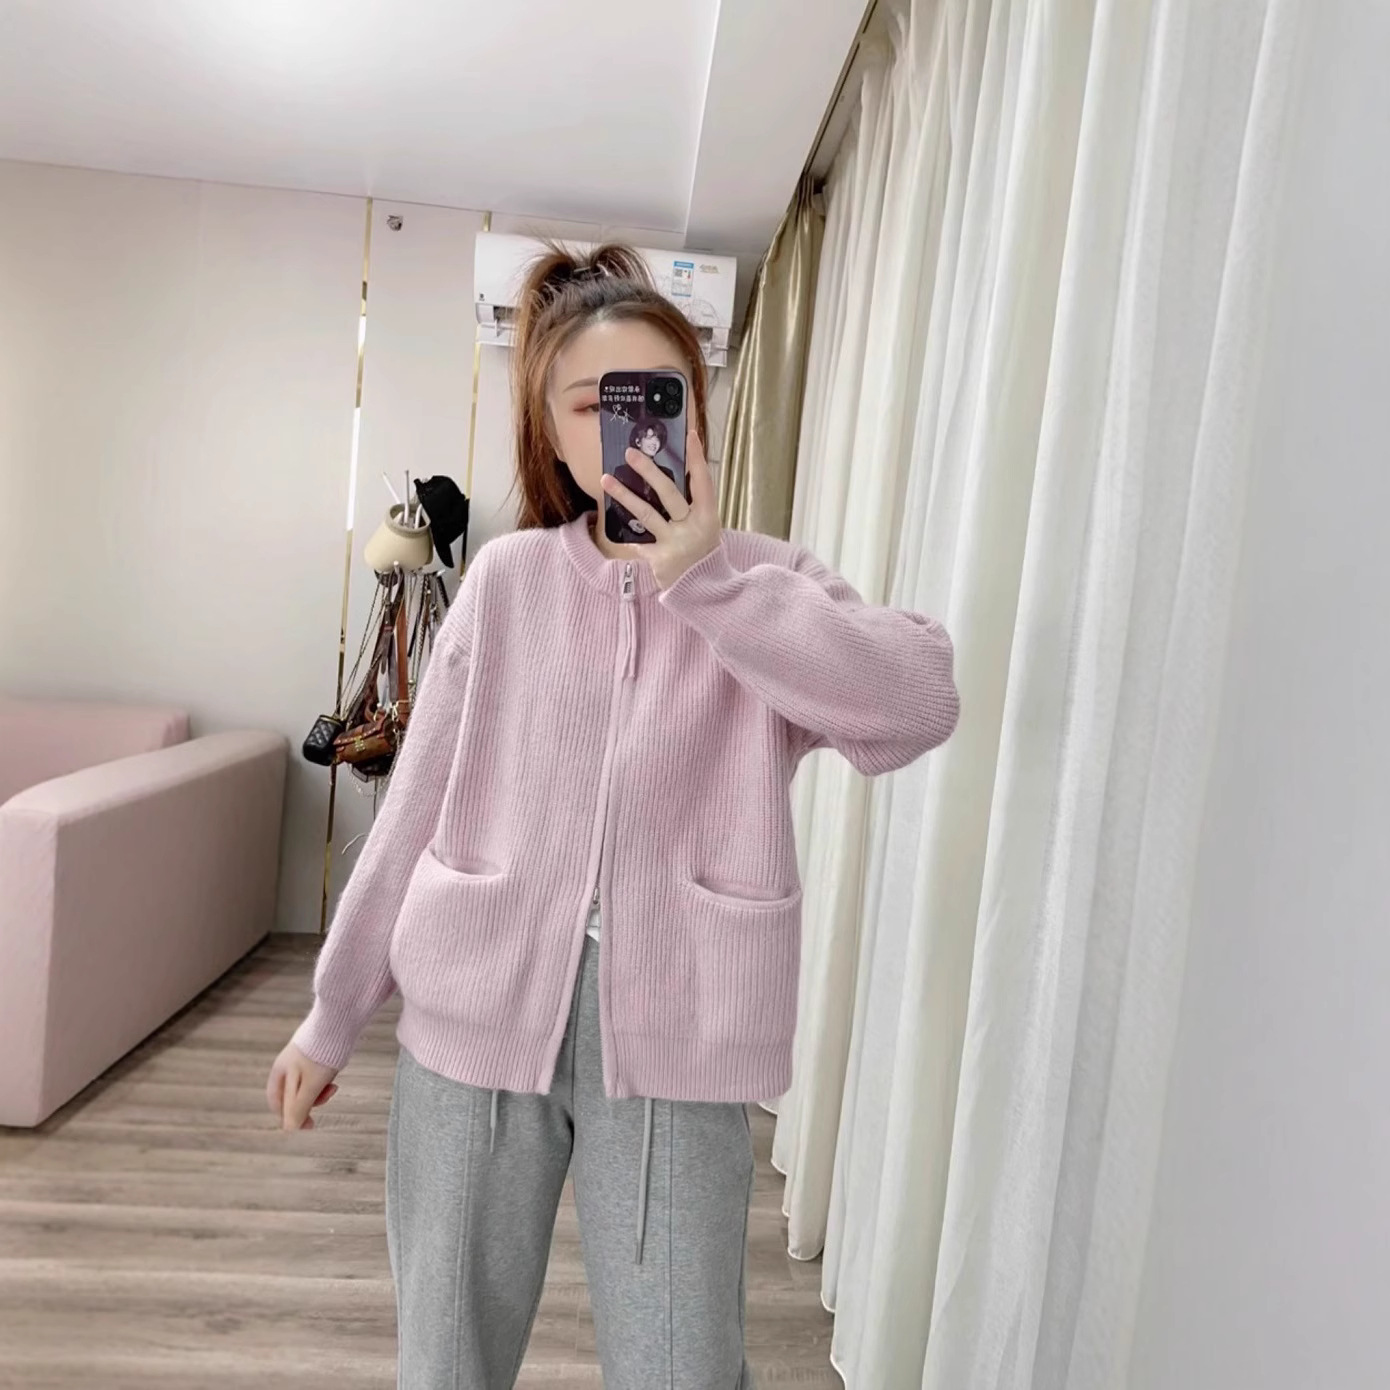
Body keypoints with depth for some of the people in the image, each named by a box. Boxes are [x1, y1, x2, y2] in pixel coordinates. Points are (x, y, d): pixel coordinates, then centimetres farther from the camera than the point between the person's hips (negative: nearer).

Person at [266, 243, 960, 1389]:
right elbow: (418, 810, 3)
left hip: (671, 1039, -1)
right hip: (479, 1013, 2)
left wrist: (703, 578, -22)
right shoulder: (509, 578, 0)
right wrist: (334, 1016, 8)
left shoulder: (767, 584, -1)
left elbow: (923, 703, -19)